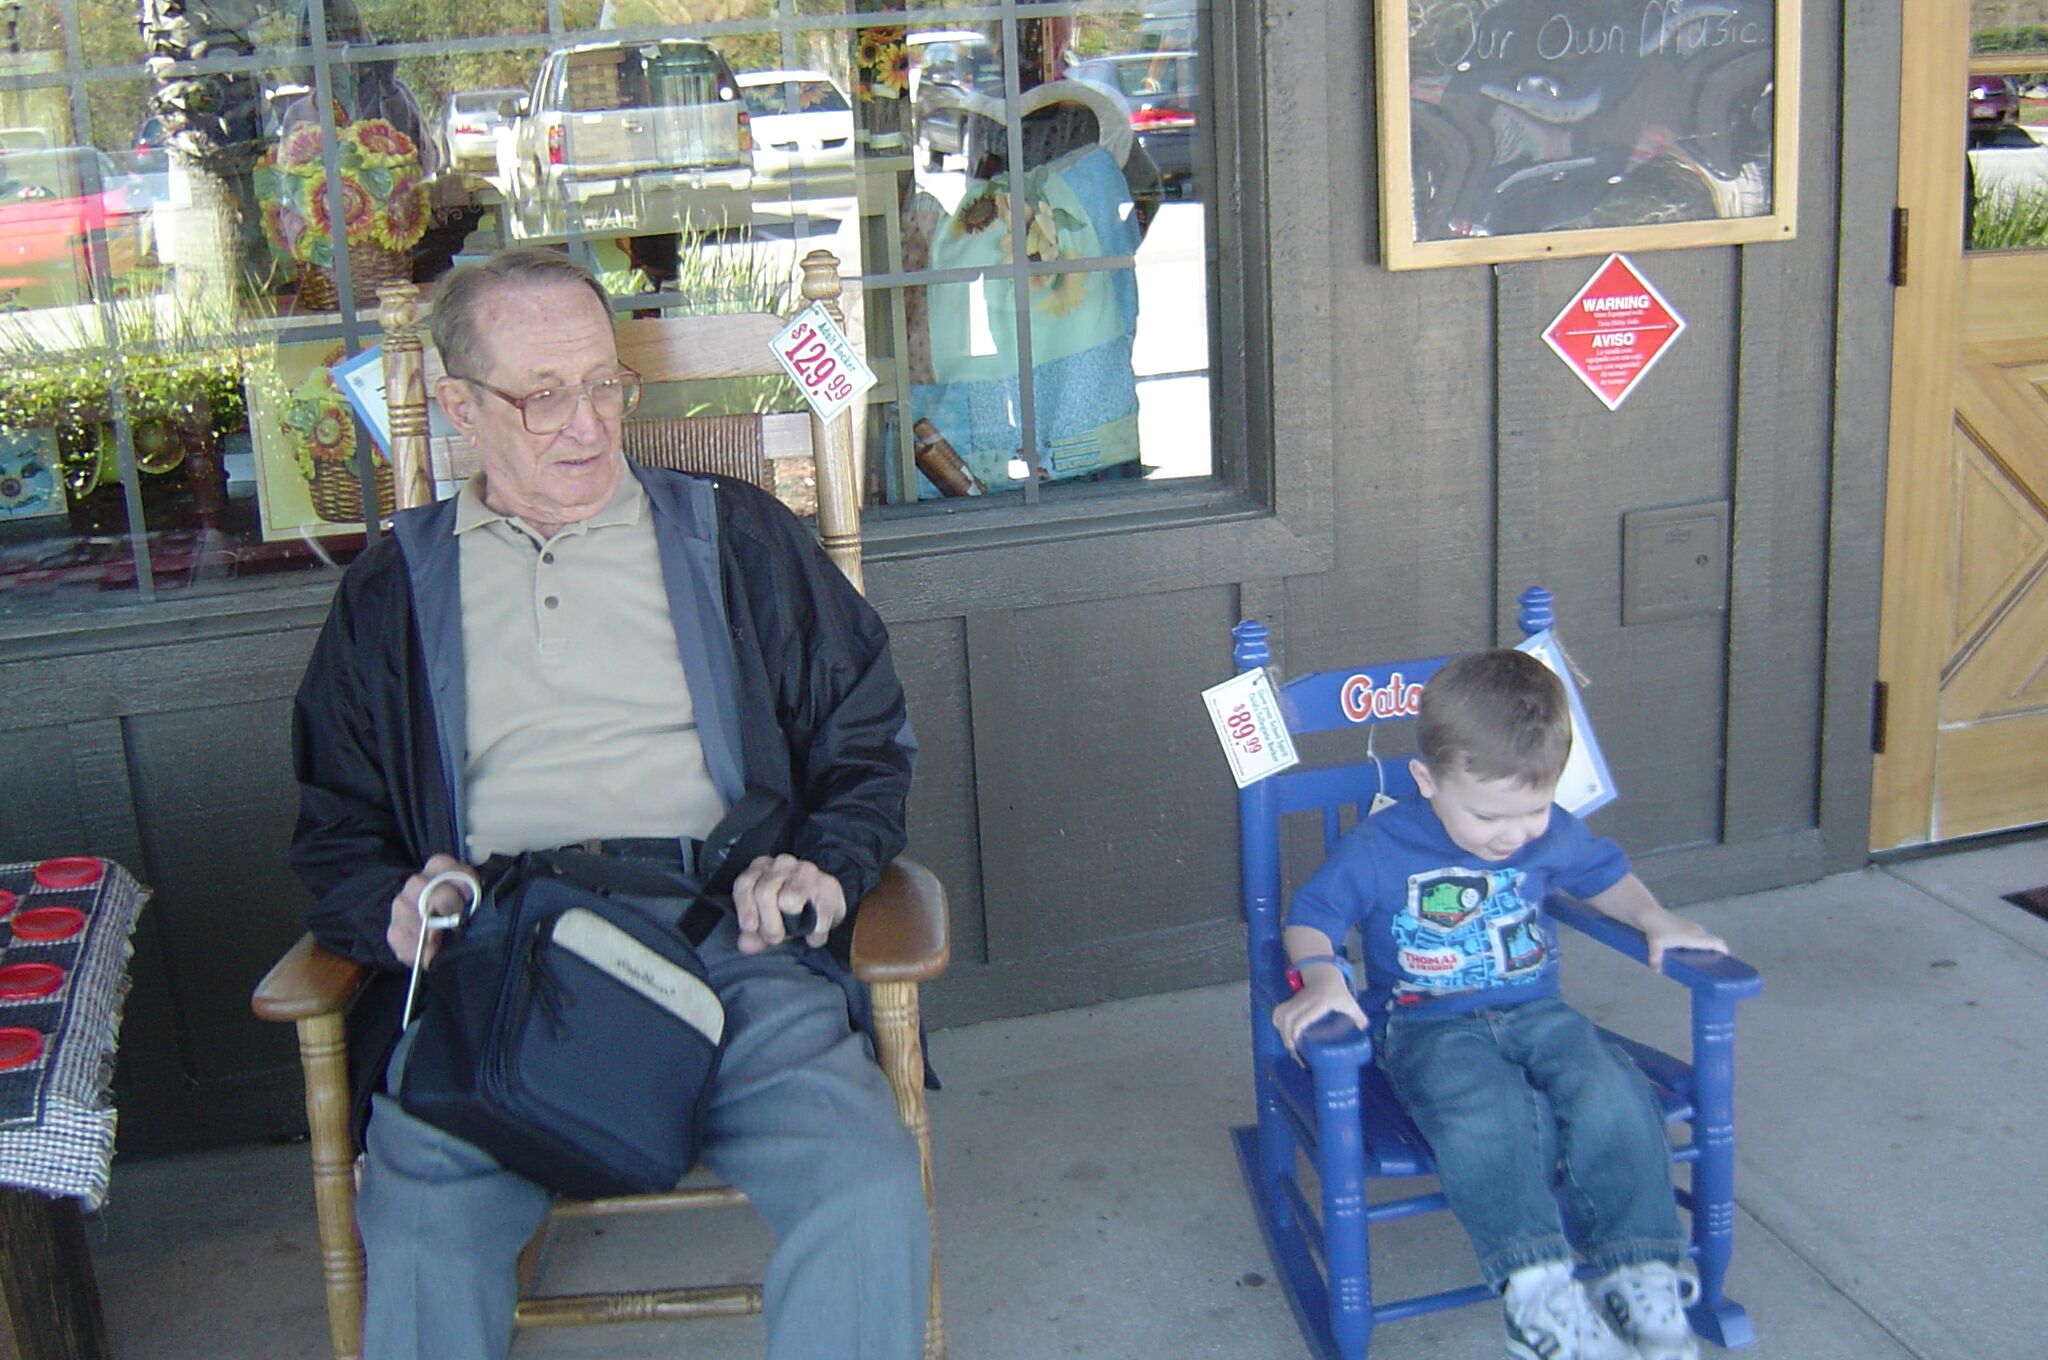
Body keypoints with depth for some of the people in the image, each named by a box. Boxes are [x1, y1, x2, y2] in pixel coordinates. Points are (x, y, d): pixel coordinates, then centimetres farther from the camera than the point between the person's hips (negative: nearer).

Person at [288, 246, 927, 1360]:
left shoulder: (735, 539, 19)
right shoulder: (394, 591, 21)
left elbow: (866, 738, 19)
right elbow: (334, 830, 20)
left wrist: (825, 867, -1)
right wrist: (397, 910, -3)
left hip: (726, 946, 0)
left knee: (870, 1195, -28)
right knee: (419, 1237, -30)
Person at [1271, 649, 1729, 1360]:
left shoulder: (1553, 834, 4)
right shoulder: (1377, 851, -9)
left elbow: (1605, 874, 23)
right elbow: (1311, 916, -3)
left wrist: (1657, 920, 4)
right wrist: (1322, 976, -24)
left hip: (1535, 1013, 4)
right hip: (1426, 1028, -4)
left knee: (1611, 1095, -26)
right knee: (1483, 1115, -36)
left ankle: (1644, 1279, -18)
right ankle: (1538, 1291, -34)